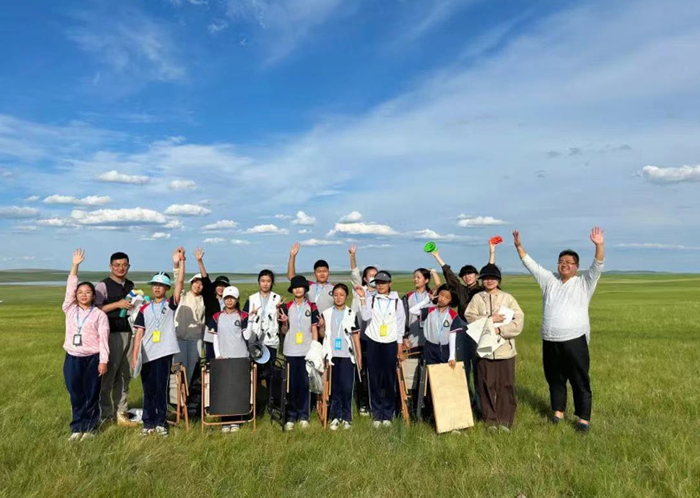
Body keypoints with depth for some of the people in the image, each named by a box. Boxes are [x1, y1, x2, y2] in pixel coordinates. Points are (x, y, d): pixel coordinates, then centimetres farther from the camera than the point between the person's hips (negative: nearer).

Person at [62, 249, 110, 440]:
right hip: (72, 358, 3)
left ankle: (89, 428, 16)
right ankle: (77, 428, 20)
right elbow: (70, 287, 0)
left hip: (92, 358, -3)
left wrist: (103, 360, -11)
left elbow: (103, 338, -6)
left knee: (91, 395, 4)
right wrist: (75, 265, -5)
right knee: (76, 395, 9)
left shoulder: (99, 314, -3)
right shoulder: (70, 309, 6)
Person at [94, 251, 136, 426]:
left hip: (128, 334, 6)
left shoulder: (131, 286, 14)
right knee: (108, 375, 0)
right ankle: (105, 415, 13)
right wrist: (118, 304, -18)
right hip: (112, 335, -6)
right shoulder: (103, 286, -5)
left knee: (125, 376, 10)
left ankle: (121, 413, 19)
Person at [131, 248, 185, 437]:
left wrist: (180, 262, -22)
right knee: (149, 390, 9)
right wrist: (134, 356, -1)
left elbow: (180, 282, -12)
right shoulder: (144, 309, 8)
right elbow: (139, 333, 6)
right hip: (147, 355, 2)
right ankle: (148, 422, 19)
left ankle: (160, 422, 17)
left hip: (164, 353, -2)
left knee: (161, 389, 4)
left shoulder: (170, 305, 1)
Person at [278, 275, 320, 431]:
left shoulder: (312, 307, 3)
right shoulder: (287, 307, 4)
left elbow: (314, 329, 4)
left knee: (304, 383, 3)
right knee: (291, 383, 3)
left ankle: (303, 415, 14)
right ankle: (291, 416, 12)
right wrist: (284, 322, -14)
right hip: (290, 351, 0)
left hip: (307, 351, 0)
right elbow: (284, 331, 7)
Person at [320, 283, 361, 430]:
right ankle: (335, 416, 15)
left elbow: (356, 336, 4)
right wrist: (321, 326, -10)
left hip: (347, 355, -1)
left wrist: (359, 356, 2)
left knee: (347, 387, -4)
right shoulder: (327, 313, 7)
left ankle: (347, 417, 10)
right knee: (334, 387, 5)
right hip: (332, 355, 1)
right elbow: (323, 334, 11)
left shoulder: (351, 314, 3)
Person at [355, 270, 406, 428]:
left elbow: (401, 323, 7)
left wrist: (400, 343, 4)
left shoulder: (396, 301, 4)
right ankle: (377, 415, 11)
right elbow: (366, 317, -12)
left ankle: (388, 415, 12)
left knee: (390, 380, 1)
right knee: (374, 380, 2)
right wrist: (362, 298, -17)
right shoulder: (370, 300, 3)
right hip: (373, 343, 0)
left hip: (390, 344, 0)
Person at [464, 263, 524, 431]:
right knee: (486, 386, 4)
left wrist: (499, 330, -16)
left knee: (506, 386, 4)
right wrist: (490, 320, -15)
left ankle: (505, 421, 16)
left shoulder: (508, 298, 3)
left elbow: (518, 322, -5)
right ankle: (491, 420, 17)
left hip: (505, 349, 0)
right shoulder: (477, 298, 5)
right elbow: (469, 318, -7)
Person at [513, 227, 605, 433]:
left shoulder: (584, 283, 2)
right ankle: (558, 411, 29)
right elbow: (531, 265, 11)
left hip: (574, 340, -4)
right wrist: (519, 247, 3)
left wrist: (599, 246, -27)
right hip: (550, 341, 4)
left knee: (580, 381, 1)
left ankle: (583, 418, 9)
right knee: (554, 378, 14)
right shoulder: (549, 280, 12)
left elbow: (597, 267, -12)